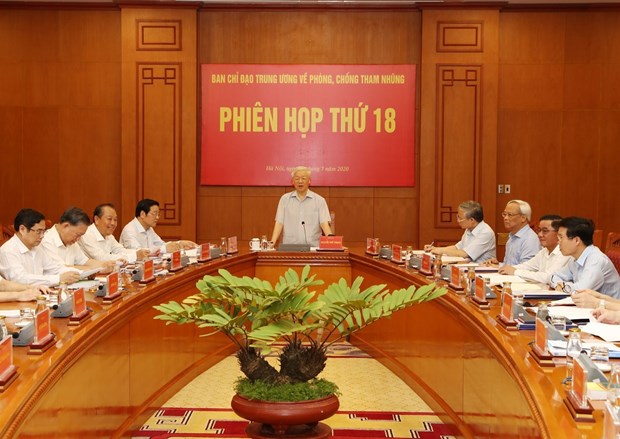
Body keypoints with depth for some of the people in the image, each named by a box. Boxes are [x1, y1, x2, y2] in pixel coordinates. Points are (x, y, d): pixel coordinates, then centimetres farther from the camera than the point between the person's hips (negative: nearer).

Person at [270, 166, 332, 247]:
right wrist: (272, 243, -8)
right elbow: (279, 223, 5)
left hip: (313, 247, -1)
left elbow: (324, 223, -1)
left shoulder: (319, 200, 7)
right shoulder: (284, 199, 11)